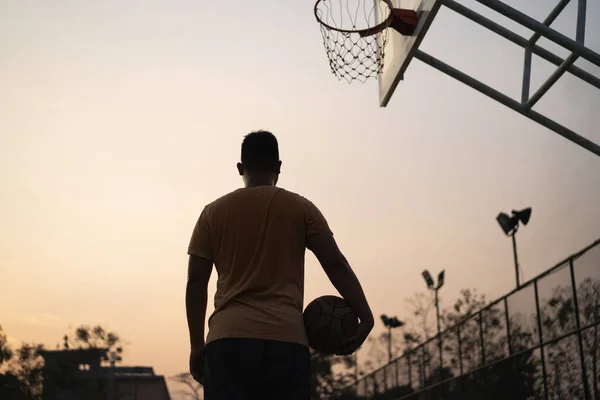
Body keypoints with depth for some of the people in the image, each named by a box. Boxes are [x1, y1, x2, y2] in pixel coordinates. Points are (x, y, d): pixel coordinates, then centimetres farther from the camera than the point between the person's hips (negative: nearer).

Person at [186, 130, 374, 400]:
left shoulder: (214, 212, 11)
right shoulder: (301, 208, 8)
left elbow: (196, 281, 8)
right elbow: (336, 264, -1)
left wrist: (197, 345, 13)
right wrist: (365, 316, 0)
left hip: (228, 340, 1)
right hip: (287, 340, 0)